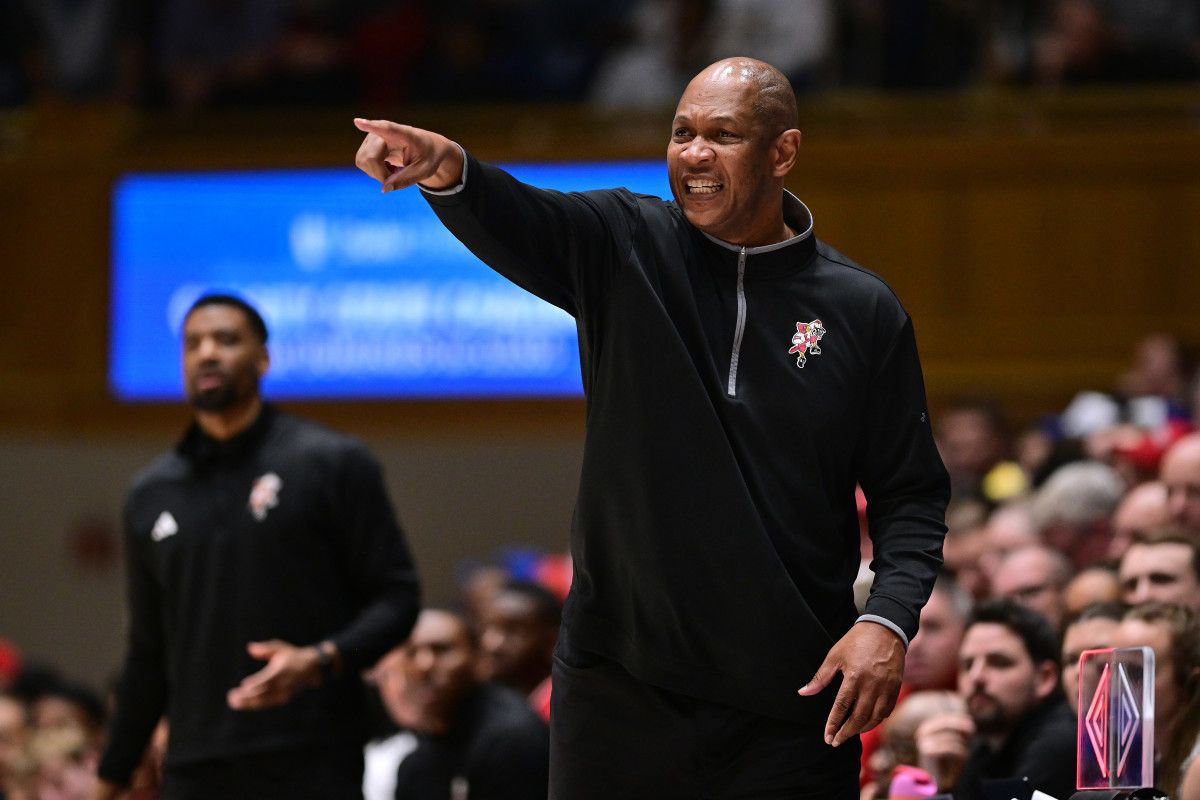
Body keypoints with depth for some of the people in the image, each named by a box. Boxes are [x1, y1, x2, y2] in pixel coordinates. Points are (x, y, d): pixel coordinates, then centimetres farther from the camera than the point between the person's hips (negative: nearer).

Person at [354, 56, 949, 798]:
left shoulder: (864, 311, 3)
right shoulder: (628, 249, 3)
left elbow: (912, 493, 6)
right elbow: (516, 221, -17)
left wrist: (889, 619, -11)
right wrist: (447, 171, -39)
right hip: (621, 680, 1)